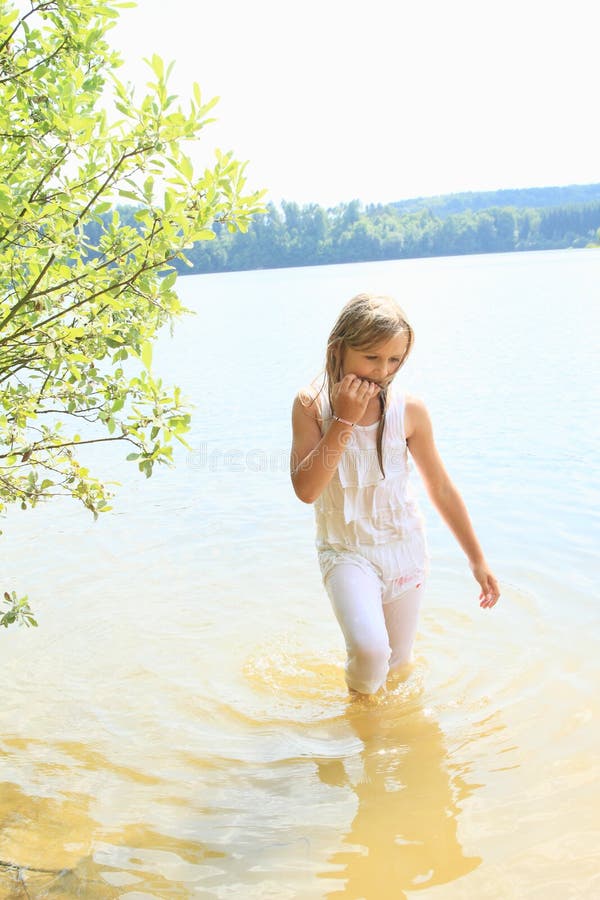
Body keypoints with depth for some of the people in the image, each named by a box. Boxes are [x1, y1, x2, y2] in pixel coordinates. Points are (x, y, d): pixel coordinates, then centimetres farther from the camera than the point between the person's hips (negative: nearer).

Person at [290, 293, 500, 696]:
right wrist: (344, 421, -26)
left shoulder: (409, 409, -11)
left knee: (397, 663, 14)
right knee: (369, 650, -24)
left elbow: (441, 487, -1)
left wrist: (477, 559, 4)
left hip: (405, 547, 2)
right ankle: (361, 703, 12)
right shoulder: (311, 405, -13)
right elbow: (306, 489, -22)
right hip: (346, 551, -2)